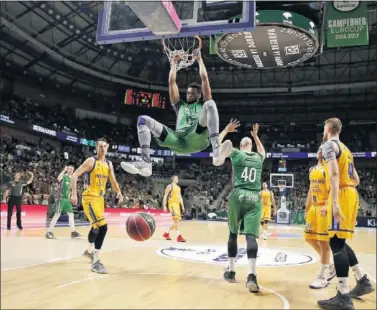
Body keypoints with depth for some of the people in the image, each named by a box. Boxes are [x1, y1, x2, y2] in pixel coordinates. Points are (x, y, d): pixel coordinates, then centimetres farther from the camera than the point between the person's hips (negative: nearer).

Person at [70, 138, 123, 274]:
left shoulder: (109, 164, 10)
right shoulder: (91, 161, -11)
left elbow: (113, 181, 16)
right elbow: (75, 175, -13)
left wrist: (119, 192, -3)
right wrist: (74, 193, -21)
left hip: (100, 198, 8)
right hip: (89, 198, -8)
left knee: (97, 227, 23)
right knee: (102, 227, -20)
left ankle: (89, 251, 48)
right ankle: (96, 262, -14)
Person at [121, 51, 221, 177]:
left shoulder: (202, 104, 30)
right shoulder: (180, 105, 37)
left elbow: (204, 78, 26)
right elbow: (171, 82, 35)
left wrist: (200, 60, 35)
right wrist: (174, 63, 41)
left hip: (197, 138, -3)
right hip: (179, 140, 3)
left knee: (210, 104, -23)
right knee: (143, 120, -8)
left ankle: (216, 148, -45)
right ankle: (145, 162, -32)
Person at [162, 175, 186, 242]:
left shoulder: (178, 187, 19)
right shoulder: (170, 186, -5)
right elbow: (165, 196, -7)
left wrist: (182, 206, 17)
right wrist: (164, 205, -14)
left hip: (177, 204, 9)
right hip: (172, 204, -9)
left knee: (177, 221, 9)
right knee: (176, 220, -17)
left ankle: (166, 233, 24)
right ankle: (179, 237, -20)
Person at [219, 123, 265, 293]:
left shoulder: (236, 154, 7)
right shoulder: (259, 158, 18)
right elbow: (262, 151, 43)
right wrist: (256, 136, 47)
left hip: (238, 196, -1)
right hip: (254, 198, 1)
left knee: (233, 233, 14)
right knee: (251, 236, -10)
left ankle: (231, 271, 19)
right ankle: (251, 275, -26)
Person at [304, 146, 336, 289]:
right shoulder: (312, 169, 15)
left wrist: (327, 206, -31)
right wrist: (307, 209, 18)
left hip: (325, 208, -9)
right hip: (314, 207, 9)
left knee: (323, 241, -6)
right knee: (309, 237, 11)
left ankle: (323, 277, 3)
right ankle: (330, 266, 25)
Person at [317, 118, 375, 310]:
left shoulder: (329, 144, -5)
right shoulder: (345, 148, 24)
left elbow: (334, 174, -21)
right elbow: (356, 179, 24)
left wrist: (334, 202, -28)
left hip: (342, 195, -9)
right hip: (351, 193, 9)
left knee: (336, 243, -11)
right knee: (340, 242, 18)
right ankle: (363, 281, 21)